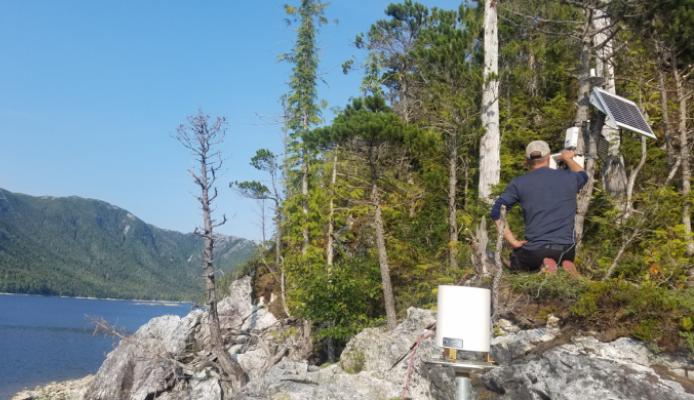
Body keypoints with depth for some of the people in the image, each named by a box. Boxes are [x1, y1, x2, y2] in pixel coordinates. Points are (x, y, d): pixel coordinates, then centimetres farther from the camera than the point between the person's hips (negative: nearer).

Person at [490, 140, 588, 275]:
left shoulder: (519, 183, 0)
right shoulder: (568, 177, 7)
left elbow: (496, 212, -8)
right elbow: (583, 175, 33)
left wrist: (514, 242, -4)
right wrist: (568, 159, 51)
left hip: (535, 250, -3)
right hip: (566, 248, 3)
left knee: (516, 259, 30)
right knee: (566, 258, 38)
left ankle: (543, 266, -2)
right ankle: (566, 265, 1)